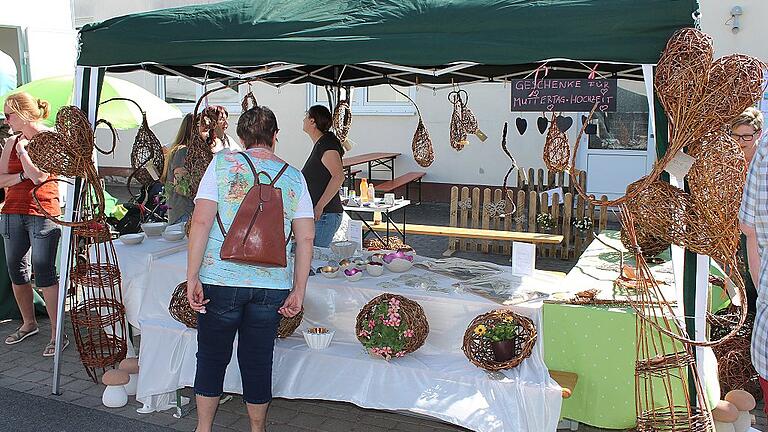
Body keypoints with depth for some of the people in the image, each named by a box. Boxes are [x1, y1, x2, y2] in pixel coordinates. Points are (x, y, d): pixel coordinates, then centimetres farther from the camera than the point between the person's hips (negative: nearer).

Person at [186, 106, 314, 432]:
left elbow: (201, 221, -9)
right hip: (273, 283, 2)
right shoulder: (294, 176, 5)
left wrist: (192, 277, -6)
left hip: (221, 279, -1)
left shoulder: (223, 163, 0)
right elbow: (306, 237, 1)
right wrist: (298, 291, 5)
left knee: (212, 357, 14)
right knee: (258, 362, 13)